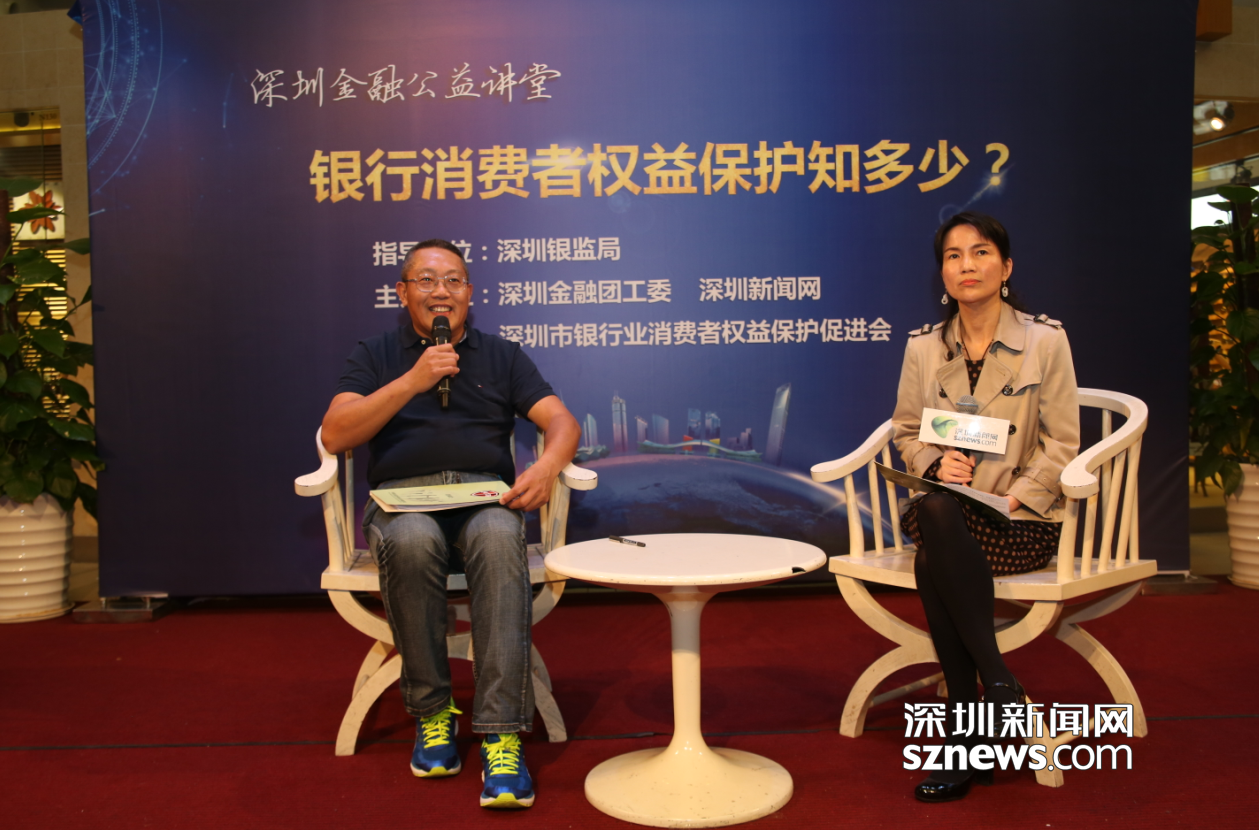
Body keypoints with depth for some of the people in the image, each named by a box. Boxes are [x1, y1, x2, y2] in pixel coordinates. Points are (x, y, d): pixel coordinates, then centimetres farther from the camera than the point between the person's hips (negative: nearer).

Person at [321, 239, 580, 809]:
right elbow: (335, 434, 2)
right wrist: (412, 382, -8)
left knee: (499, 539, -36)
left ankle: (502, 738, -37)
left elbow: (562, 422, 9)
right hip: (401, 497, 0)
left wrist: (546, 467, -15)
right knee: (411, 541, -37)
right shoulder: (376, 356, 18)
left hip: (485, 495, 0)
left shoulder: (501, 356, 20)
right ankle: (431, 712, -18)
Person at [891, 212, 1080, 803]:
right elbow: (906, 431, 13)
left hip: (1023, 519, -3)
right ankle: (998, 684, -24)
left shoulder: (1044, 340, -1)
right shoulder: (923, 347, 8)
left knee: (932, 560, -33)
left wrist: (1013, 498, -15)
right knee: (934, 512, -35)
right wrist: (936, 464, -9)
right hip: (950, 515, 3)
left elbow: (1061, 444, -2)